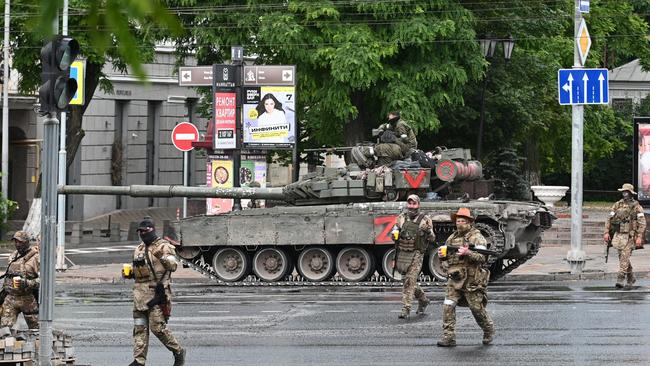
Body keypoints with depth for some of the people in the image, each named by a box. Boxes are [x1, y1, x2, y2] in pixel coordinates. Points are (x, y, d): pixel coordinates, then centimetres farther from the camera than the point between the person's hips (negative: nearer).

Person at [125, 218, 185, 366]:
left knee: (157, 327, -10)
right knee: (139, 328, 4)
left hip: (156, 292, -8)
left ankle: (178, 352, 7)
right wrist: (129, 274, 10)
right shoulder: (139, 249, 18)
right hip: (140, 293, 8)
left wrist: (163, 257, -34)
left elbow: (173, 265, -16)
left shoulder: (163, 246, -5)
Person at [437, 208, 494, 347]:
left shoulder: (476, 237, -6)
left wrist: (467, 253, -30)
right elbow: (447, 255, 24)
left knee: (477, 308, 4)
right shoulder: (452, 237, 14)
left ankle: (488, 330, 29)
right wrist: (442, 254, 0)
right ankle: (449, 337, -7)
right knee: (448, 306, -8)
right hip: (454, 279, 5)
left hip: (471, 279, -5)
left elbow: (482, 258, -15)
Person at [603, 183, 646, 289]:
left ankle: (620, 279, -16)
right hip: (618, 235, 5)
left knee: (624, 257, -13)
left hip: (630, 236, -5)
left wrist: (639, 237, -14)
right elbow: (609, 219, 11)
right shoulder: (617, 205, 9)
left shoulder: (636, 207, -4)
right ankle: (631, 278, 28)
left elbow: (642, 223, -6)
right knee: (622, 257, 12)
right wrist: (607, 232, 1)